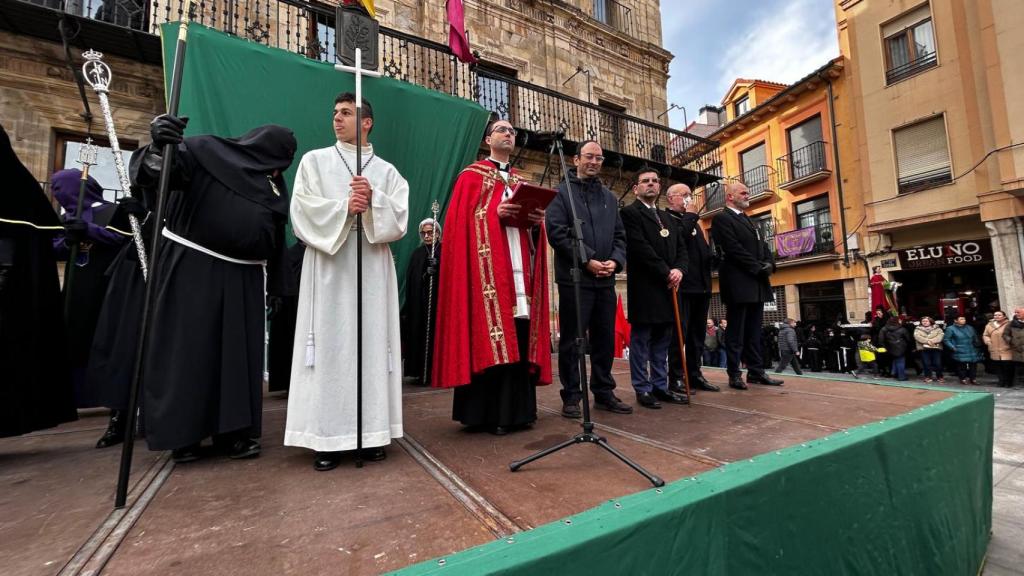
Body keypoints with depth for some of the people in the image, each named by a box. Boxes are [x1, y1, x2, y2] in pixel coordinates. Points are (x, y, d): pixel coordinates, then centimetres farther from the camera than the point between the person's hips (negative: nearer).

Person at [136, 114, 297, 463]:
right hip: (191, 267, -4)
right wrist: (159, 146, -33)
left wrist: (273, 288, 10)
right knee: (188, 349, 1)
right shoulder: (205, 152, 0)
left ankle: (233, 430, 14)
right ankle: (182, 434, 14)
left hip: (242, 279, 5)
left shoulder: (274, 188, 12)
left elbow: (274, 244, 13)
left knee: (238, 352, 4)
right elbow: (153, 176, -12)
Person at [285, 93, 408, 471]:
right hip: (329, 270, -1)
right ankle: (327, 438, 6)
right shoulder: (314, 161, 13)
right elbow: (302, 210, 0)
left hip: (374, 271, 1)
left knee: (372, 345, 1)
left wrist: (372, 200, -13)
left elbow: (400, 219, 2)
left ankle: (371, 432, 10)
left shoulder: (386, 171, 14)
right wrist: (344, 207, -13)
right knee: (331, 347, -2)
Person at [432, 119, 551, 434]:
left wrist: (537, 221, -3)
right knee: (490, 338, -7)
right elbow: (461, 219, -4)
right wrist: (495, 213, -16)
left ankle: (518, 409, 14)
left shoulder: (521, 181, 24)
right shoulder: (471, 176, 9)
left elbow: (533, 227, 19)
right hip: (486, 269, -5)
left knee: (520, 338, 3)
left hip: (519, 269, 5)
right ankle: (489, 413, 4)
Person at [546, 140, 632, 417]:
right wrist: (587, 261, -15)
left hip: (605, 280, 6)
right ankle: (571, 397, 12)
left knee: (605, 339, 11)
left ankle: (604, 393, 24)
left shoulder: (609, 197, 19)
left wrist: (615, 261, -4)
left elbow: (620, 235, 16)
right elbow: (556, 232, -10)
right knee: (572, 340, 1)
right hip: (575, 278, -6)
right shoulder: (562, 192, 1)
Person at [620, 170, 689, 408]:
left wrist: (679, 270, -5)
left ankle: (661, 387, 20)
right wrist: (666, 273, -12)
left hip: (667, 287, 8)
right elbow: (640, 248, -14)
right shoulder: (630, 213, -2)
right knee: (641, 340, 0)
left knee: (662, 342, 11)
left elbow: (681, 247, 15)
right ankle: (643, 389, 8)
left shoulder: (667, 217, 22)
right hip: (645, 288, -7)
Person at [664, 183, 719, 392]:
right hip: (683, 284, -9)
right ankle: (676, 377, 1)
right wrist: (690, 215, -8)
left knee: (698, 333, 11)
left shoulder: (691, 221, 25)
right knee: (679, 332, -6)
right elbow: (677, 239, -21)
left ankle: (694, 375, 19)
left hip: (701, 283, 9)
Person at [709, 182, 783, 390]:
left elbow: (762, 245, 19)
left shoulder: (748, 220, 24)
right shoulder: (721, 218, -5)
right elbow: (734, 249, -15)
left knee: (754, 331, 11)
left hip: (757, 284, 8)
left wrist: (769, 264, -1)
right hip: (739, 284, -8)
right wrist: (759, 268, -12)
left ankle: (756, 372, 17)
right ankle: (734, 375, 4)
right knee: (736, 332, -3)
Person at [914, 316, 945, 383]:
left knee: (938, 363, -2)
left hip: (936, 348, 0)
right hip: (924, 348, 0)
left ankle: (940, 377, 14)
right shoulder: (918, 329, 9)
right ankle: (928, 377, 10)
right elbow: (917, 337, -6)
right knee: (927, 363, -2)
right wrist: (927, 341, -20)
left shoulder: (937, 328, 11)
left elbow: (940, 336, -5)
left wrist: (933, 341, -21)